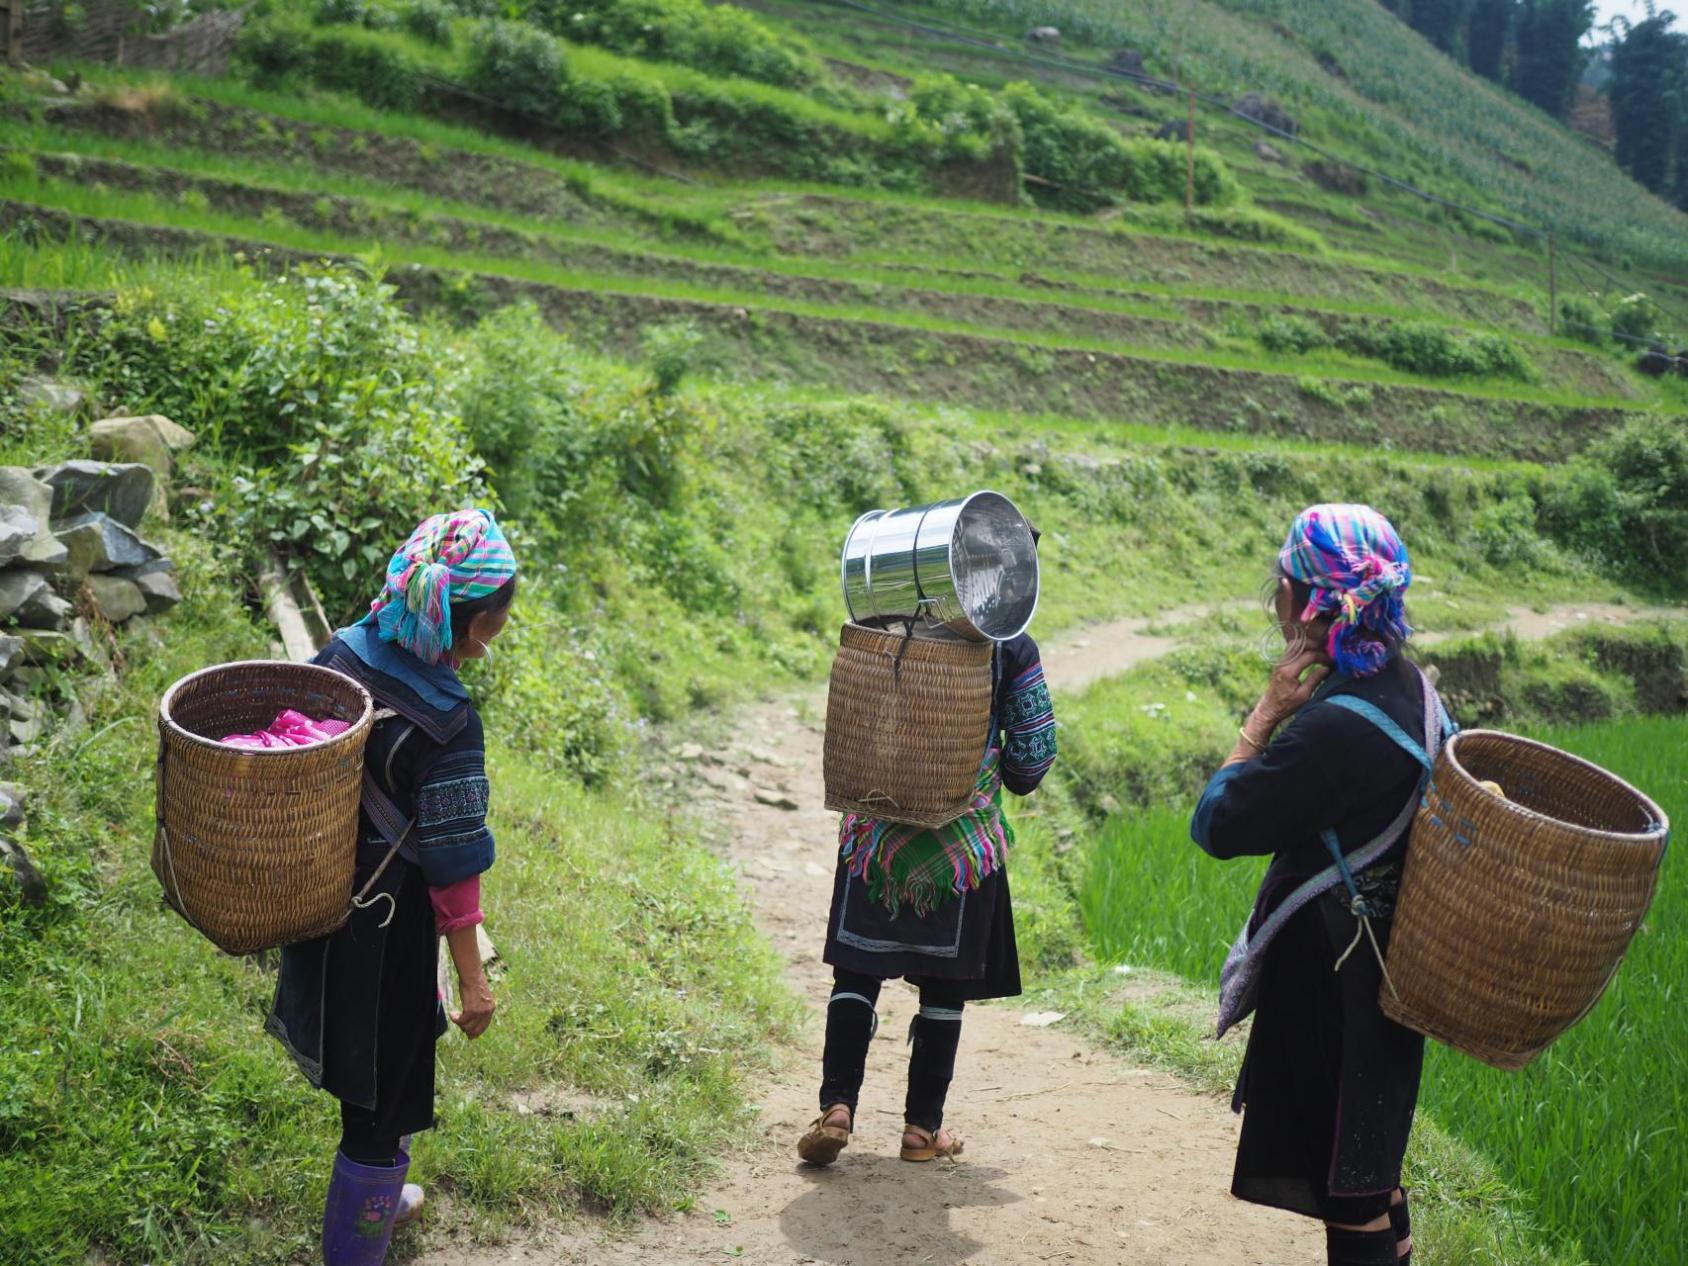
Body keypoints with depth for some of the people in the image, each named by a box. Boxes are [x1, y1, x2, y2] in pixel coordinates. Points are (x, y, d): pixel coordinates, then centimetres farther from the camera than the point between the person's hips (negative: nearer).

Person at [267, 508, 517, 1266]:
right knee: (382, 1091, 11)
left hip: (318, 903, 8)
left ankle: (380, 1197, 51)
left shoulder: (341, 653, -6)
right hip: (386, 925, -8)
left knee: (369, 1070, 29)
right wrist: (472, 980, -9)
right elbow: (452, 865, -19)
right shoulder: (447, 724, -26)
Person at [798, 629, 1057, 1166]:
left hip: (876, 833, 1)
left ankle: (837, 1106, -2)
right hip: (966, 838, -1)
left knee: (857, 970, 9)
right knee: (946, 981, 8)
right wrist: (1014, 781, 21)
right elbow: (1034, 746, 1)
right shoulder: (1012, 646, -4)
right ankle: (923, 1126, 13)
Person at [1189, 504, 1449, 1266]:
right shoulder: (1409, 686, 1)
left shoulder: (1335, 726, -28)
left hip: (1330, 973, -9)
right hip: (1377, 963, 9)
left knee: (1344, 1183, 5)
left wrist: (1266, 713, -16)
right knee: (1366, 1164, 23)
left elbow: (1217, 825, -20)